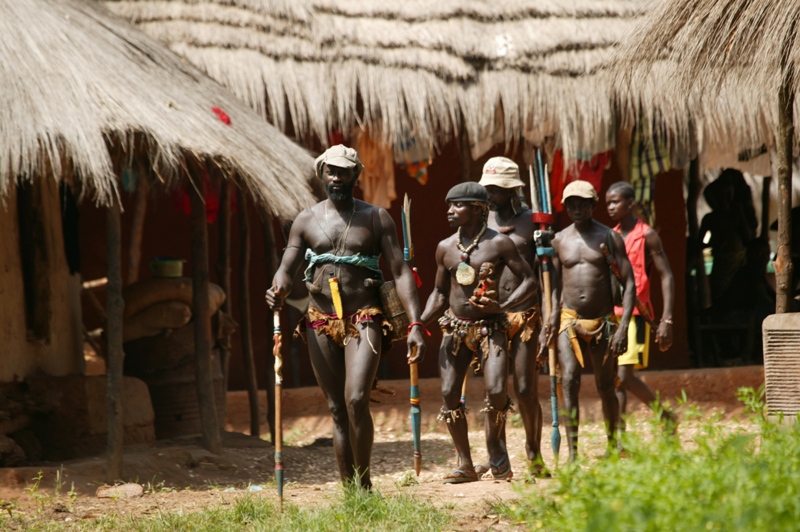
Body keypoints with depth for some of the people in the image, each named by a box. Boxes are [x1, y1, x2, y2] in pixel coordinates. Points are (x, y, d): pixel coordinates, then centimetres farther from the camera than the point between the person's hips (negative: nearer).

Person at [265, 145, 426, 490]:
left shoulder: (376, 218, 4)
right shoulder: (306, 221, 10)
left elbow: (400, 272, 0)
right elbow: (286, 270, 6)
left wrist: (415, 324, -11)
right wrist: (278, 290, -20)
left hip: (364, 322, -3)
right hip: (321, 325, 3)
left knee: (357, 400, -20)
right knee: (337, 410, 5)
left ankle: (364, 483, -8)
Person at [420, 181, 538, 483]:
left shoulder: (499, 243, -5)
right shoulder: (445, 248, 9)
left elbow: (530, 281, -4)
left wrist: (503, 306, -18)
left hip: (490, 326, -4)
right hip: (455, 328, 4)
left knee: (496, 391, -19)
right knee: (449, 394, -5)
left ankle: (494, 442, 11)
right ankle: (465, 465, 5)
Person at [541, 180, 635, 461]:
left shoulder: (610, 237, -1)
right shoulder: (559, 240, 6)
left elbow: (629, 284, -4)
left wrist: (623, 326, -14)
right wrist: (551, 321, 1)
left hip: (603, 322, -1)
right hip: (569, 320, 1)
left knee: (606, 387, 8)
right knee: (569, 380, -18)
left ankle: (613, 445, 30)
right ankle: (572, 454, -22)